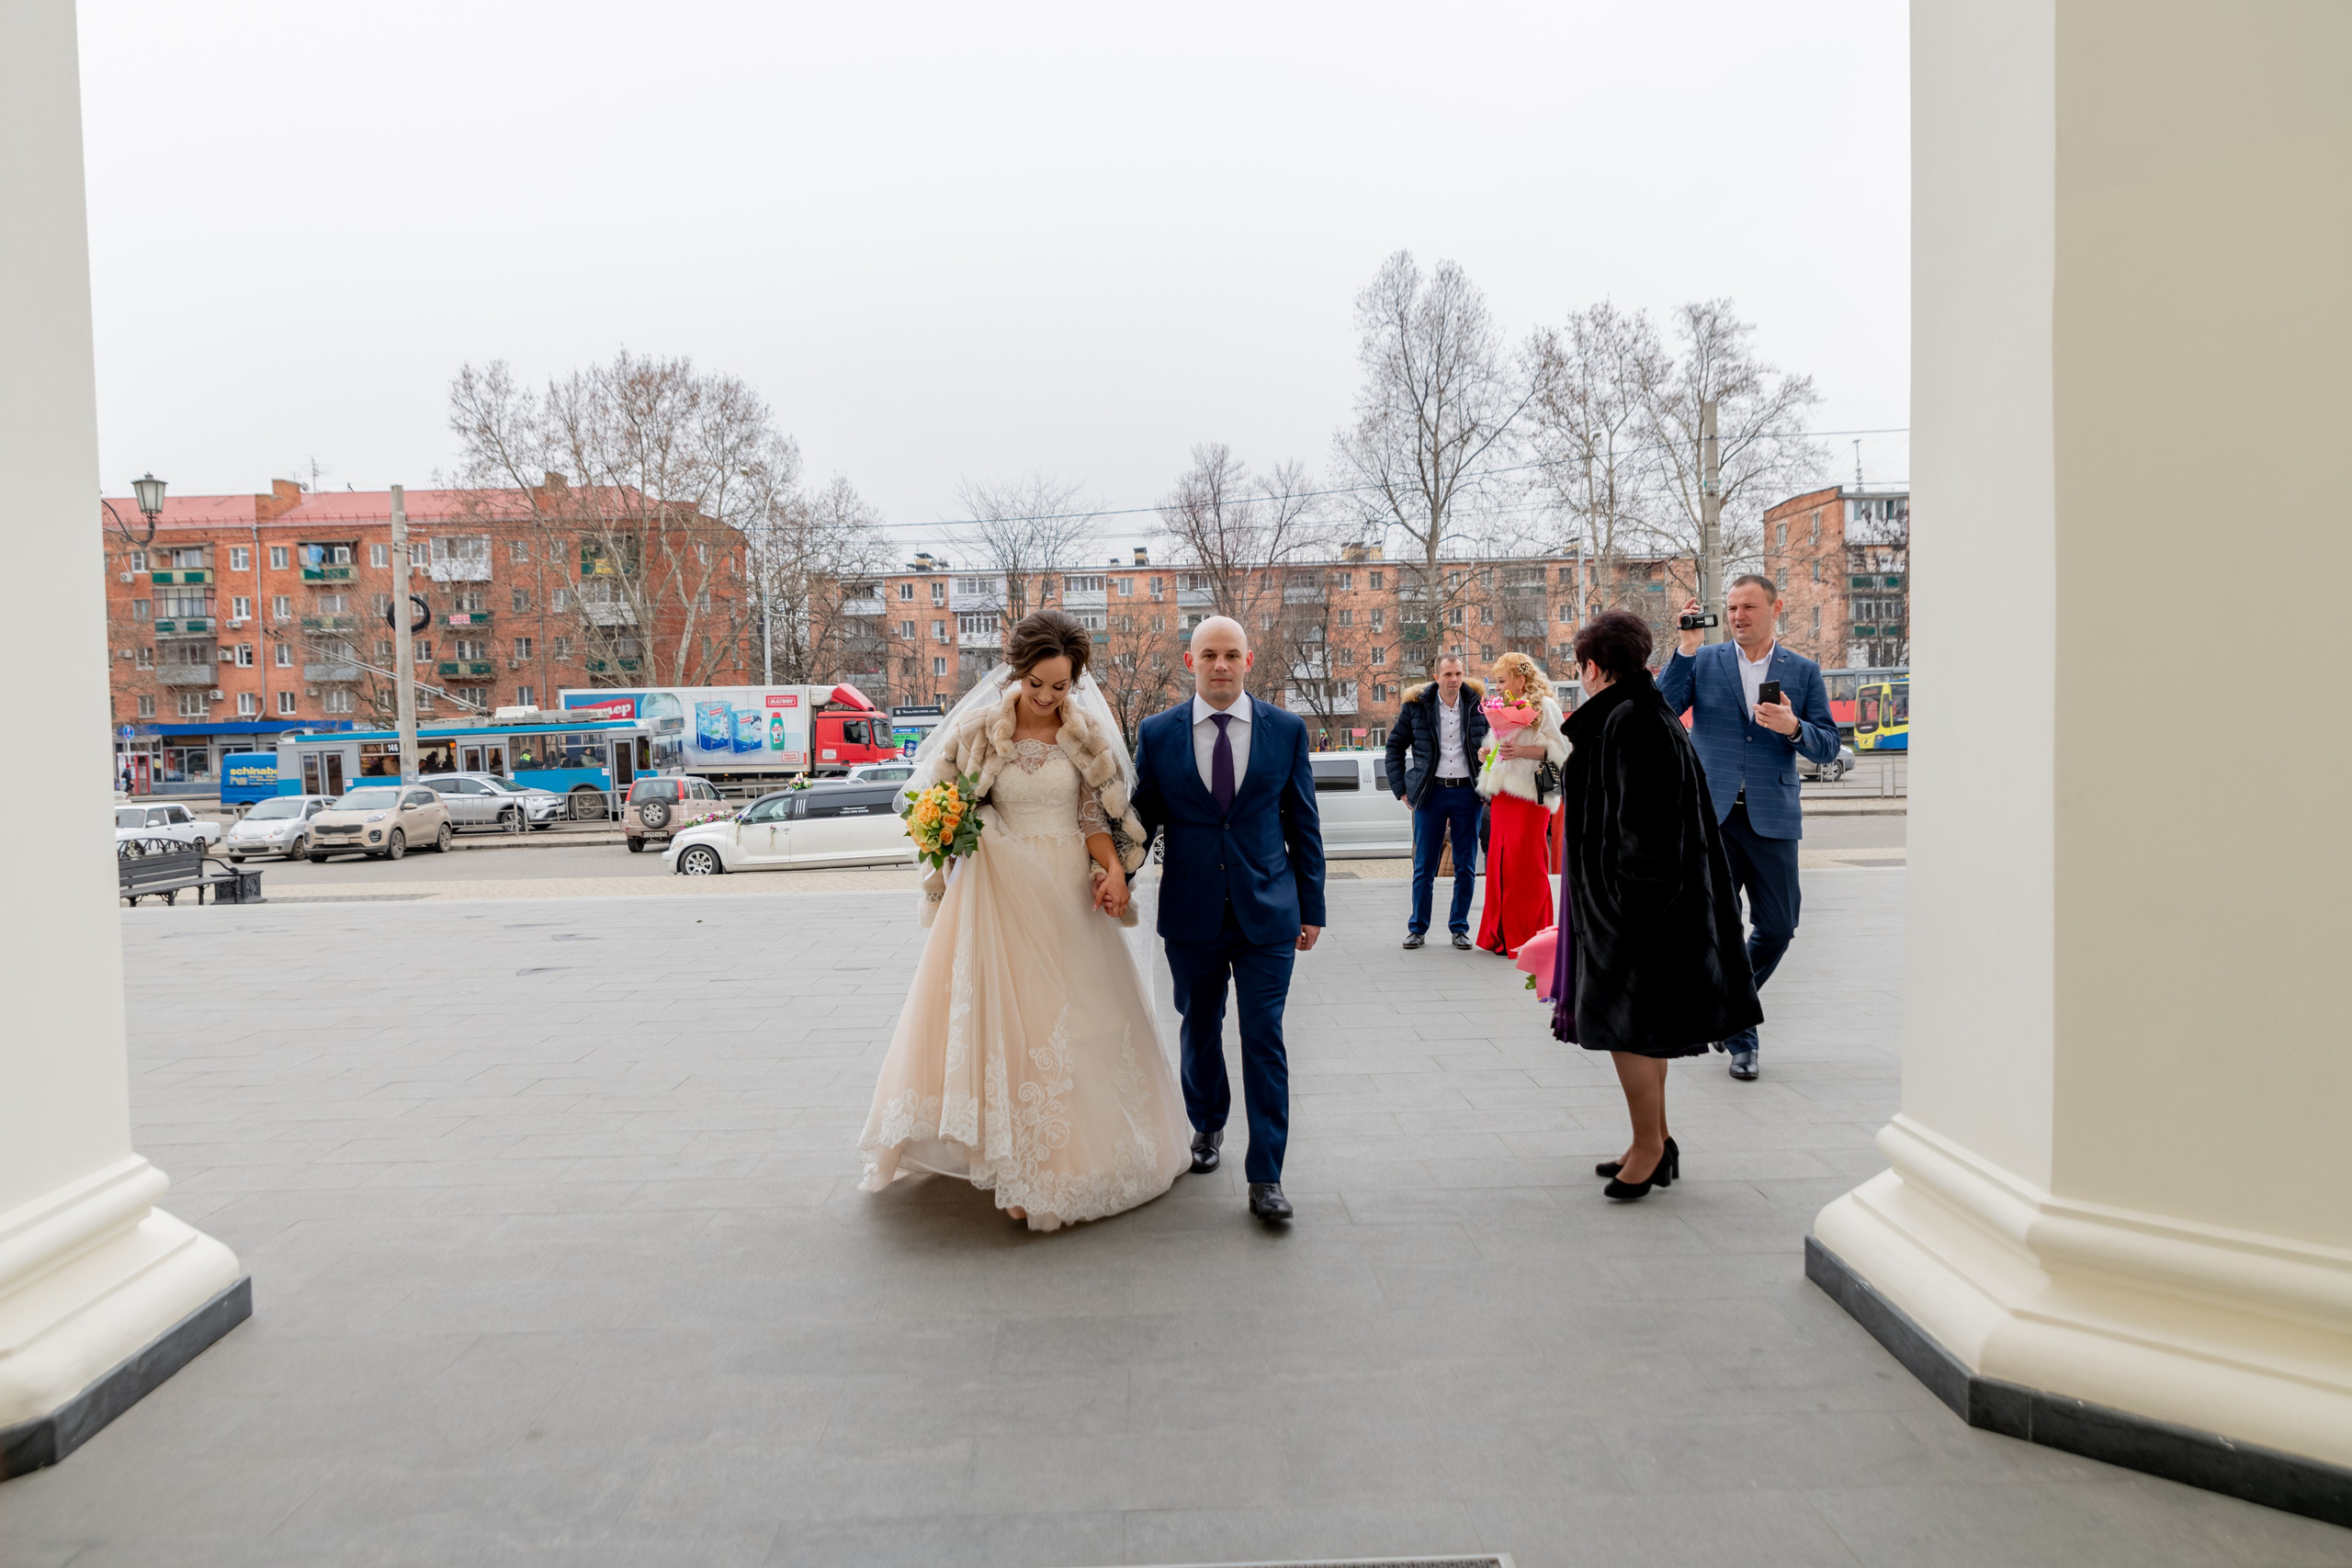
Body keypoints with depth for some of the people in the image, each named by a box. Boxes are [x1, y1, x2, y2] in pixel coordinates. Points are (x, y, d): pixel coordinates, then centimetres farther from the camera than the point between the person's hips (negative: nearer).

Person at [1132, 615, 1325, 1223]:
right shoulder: (1157, 733, 0)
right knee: (1199, 1030, 17)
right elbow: (1141, 819, 7)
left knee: (1264, 1038, -3)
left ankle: (1265, 1176, 7)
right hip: (1191, 914, 1)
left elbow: (1303, 824, 4)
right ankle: (1207, 1125, 43)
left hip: (1267, 911, -1)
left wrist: (1311, 908, 4)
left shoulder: (1287, 730, 1)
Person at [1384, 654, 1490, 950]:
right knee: (1424, 866, 4)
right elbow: (1395, 745, 9)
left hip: (1467, 792, 1)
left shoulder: (1477, 704, 1)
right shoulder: (1417, 706, 0)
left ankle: (1459, 928, 16)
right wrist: (1401, 788, 4)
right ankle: (1417, 928, 14)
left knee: (1466, 867, 5)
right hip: (1431, 792, 0)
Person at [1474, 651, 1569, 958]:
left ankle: (1527, 937, -2)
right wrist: (1490, 751, 8)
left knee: (1525, 866, -8)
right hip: (1501, 795, 8)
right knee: (1500, 863, 6)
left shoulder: (1544, 706, -3)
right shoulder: (1502, 707, 20)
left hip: (1530, 795, -7)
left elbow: (1560, 750, -9)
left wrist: (1522, 751, -19)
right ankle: (1503, 935, 12)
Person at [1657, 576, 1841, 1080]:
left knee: (1777, 927, 3)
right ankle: (1740, 1035, 16)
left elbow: (1828, 747, 6)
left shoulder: (1803, 672, 9)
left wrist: (1794, 728, -15)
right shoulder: (1701, 661, 7)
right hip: (1709, 813, -1)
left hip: (1771, 817, 1)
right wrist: (1686, 648, -12)